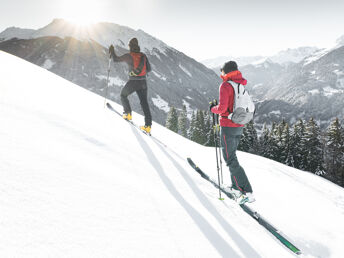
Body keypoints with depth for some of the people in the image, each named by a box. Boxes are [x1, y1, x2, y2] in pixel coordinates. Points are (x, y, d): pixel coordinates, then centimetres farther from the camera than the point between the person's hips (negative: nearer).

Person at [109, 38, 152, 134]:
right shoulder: (143, 56, 6)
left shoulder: (129, 56, -6)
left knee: (123, 95, 23)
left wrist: (112, 51, 20)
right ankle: (148, 125, 2)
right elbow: (149, 69, 9)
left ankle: (128, 114, 11)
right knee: (144, 102, 7)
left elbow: (116, 59, 3)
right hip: (143, 82, 4)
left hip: (133, 82, -4)